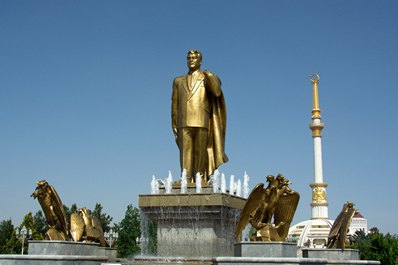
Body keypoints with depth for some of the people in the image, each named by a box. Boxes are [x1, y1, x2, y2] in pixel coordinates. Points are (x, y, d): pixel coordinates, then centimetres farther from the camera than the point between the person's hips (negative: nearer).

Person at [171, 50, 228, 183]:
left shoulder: (207, 78, 15)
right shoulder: (179, 81, 22)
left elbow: (217, 93, -4)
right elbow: (174, 105, 17)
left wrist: (209, 76, -7)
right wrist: (174, 126, 9)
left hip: (201, 122, -2)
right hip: (184, 123, 2)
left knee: (200, 155, -4)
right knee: (186, 155, -6)